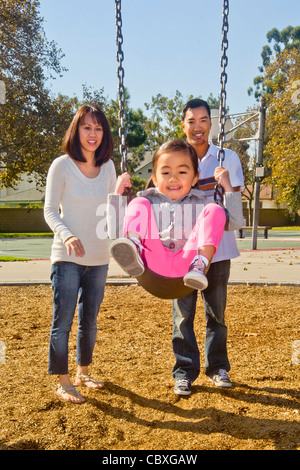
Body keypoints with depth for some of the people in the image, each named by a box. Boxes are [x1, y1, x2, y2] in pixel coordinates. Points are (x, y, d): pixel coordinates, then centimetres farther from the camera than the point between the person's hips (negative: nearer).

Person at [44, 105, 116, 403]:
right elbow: (50, 211, -7)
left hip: (99, 257, 5)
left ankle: (82, 372, 33)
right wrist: (67, 235, -24)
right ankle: (63, 382, 13)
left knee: (89, 319, 15)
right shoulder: (62, 165, -7)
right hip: (67, 257, -4)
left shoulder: (107, 166, 5)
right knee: (63, 320, -2)